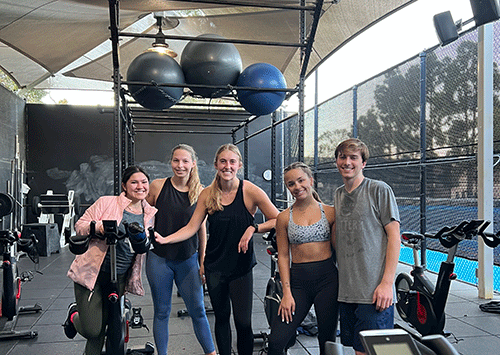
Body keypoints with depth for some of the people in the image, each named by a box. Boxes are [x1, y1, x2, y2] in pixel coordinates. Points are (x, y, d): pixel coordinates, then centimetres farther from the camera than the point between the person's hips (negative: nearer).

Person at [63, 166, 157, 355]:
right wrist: (98, 226, -24)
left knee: (101, 331, 7)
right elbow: (80, 226, -5)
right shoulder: (106, 202, -7)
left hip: (119, 278, 4)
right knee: (91, 330, -4)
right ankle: (74, 315, 29)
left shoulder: (150, 214, 6)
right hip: (92, 273, -3)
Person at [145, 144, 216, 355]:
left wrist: (203, 261, 7)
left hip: (188, 259, 1)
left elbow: (201, 228, 5)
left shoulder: (200, 192, -1)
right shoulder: (158, 186, -6)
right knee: (162, 312, 10)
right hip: (159, 258, -1)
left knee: (197, 310, 7)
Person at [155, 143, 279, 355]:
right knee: (221, 317, 16)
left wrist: (253, 228, -21)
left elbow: (278, 221, -9)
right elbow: (191, 228, -2)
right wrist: (164, 239, -13)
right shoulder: (207, 194, -1)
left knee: (243, 322, -2)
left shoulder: (250, 191, -10)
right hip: (215, 266, 3)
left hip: (241, 267, -3)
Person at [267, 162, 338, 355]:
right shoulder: (284, 217, 3)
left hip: (327, 278, 0)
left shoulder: (330, 212, 3)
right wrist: (287, 292, -4)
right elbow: (283, 256, 2)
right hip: (298, 281, 0)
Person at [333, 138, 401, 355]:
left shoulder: (380, 190, -4)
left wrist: (387, 283, -15)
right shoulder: (338, 195, 14)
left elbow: (394, 236, -8)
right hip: (346, 291, 6)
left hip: (374, 291, -6)